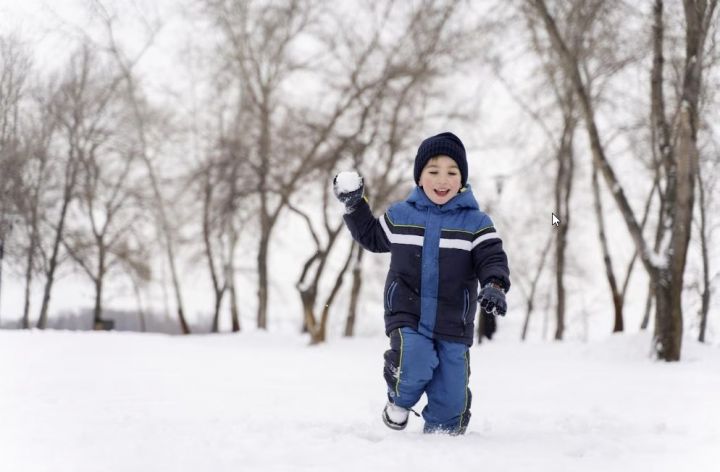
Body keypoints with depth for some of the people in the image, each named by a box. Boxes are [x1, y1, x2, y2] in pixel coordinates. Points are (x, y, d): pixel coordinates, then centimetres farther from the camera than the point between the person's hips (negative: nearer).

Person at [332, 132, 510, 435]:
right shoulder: (400, 216, 5)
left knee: (451, 399, 3)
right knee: (415, 365, -25)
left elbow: (492, 259, -8)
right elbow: (372, 237, 22)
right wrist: (354, 207, 12)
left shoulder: (475, 222, -2)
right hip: (407, 317, 0)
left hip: (453, 324, 0)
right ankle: (400, 399, 7)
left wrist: (494, 286, -28)